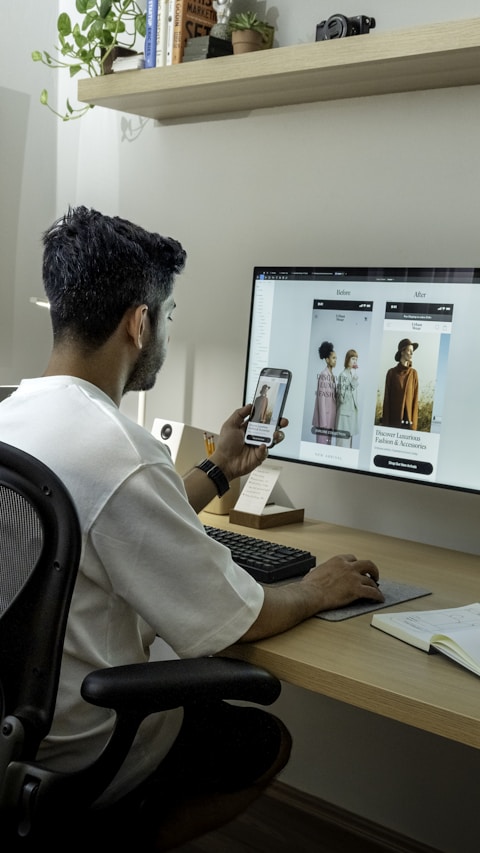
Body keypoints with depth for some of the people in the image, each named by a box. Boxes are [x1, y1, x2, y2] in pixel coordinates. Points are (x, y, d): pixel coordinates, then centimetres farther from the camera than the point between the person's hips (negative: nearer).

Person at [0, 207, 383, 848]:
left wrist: (220, 470, 15)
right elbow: (228, 622, -20)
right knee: (267, 740, 16)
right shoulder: (121, 453, -30)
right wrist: (315, 591, -1)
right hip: (70, 756, -8)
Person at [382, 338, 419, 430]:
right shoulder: (391, 373, 1)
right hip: (393, 420, -1)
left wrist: (414, 424, -4)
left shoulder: (413, 373, 6)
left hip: (408, 420, 1)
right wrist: (385, 423, -4)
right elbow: (386, 399, 1)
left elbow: (415, 398, 4)